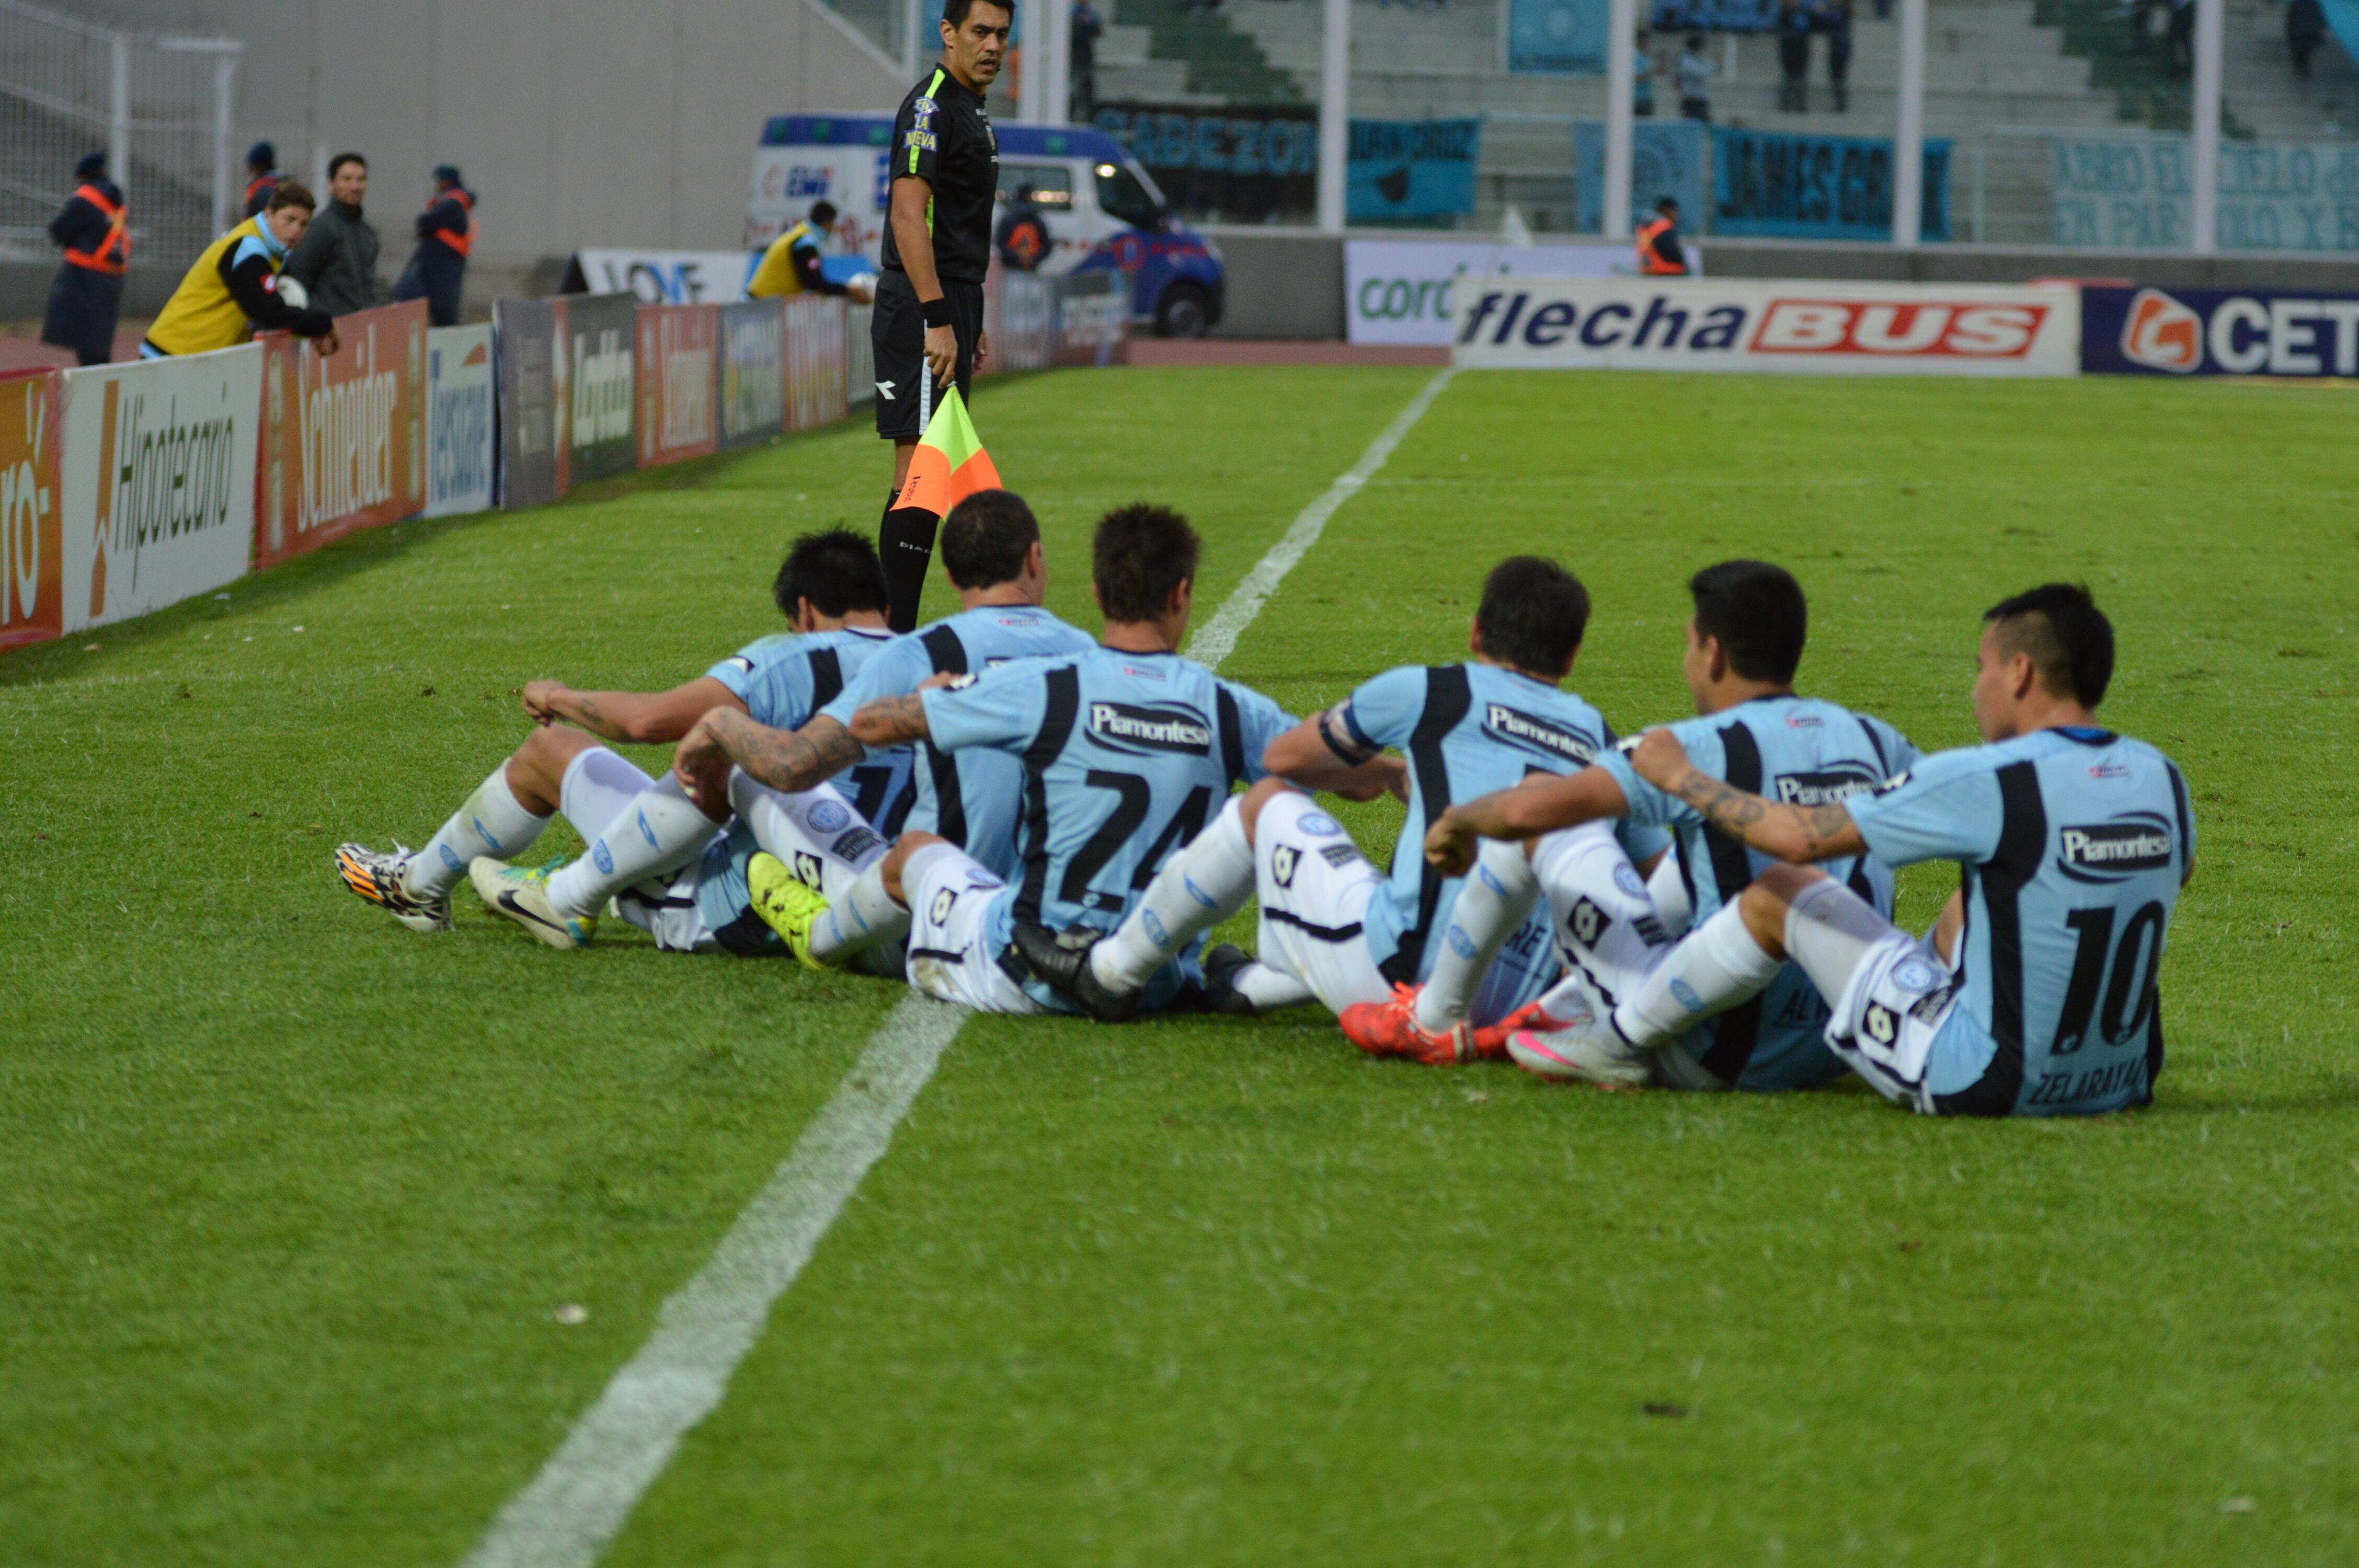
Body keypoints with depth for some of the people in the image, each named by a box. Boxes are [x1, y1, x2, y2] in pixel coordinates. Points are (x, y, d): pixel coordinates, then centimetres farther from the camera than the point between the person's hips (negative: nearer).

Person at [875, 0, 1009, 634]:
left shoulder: (969, 109, 19)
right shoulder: (929, 107, -12)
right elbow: (908, 213, -21)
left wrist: (971, 325, 26)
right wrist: (938, 319, -25)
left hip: (948, 308, 10)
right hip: (922, 310, -10)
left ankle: (898, 635, 12)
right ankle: (897, 637, -14)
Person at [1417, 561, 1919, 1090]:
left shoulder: (1703, 749, -14)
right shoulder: (1876, 742, 2)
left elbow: (1528, 811, -21)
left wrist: (1458, 820, 2)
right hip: (1830, 1060, 6)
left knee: (1540, 811, 7)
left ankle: (1433, 1016, 23)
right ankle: (1564, 1008, 38)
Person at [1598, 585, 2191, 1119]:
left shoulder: (1986, 781, -17)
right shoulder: (2161, 778, -1)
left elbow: (1797, 837, -12)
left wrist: (1681, 777, 5)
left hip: (1987, 1084, -6)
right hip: (2121, 1084, 6)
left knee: (1781, 893, 9)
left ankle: (1609, 1043, 28)